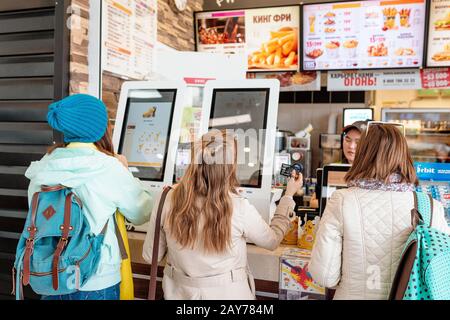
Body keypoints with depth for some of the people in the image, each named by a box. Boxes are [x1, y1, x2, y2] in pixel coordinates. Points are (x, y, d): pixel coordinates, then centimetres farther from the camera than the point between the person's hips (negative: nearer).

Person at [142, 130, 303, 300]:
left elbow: (151, 256, -4)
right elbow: (272, 240, -2)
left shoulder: (168, 200, -17)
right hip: (227, 293, -2)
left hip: (180, 291, 2)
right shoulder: (239, 208, -21)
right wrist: (289, 196, 7)